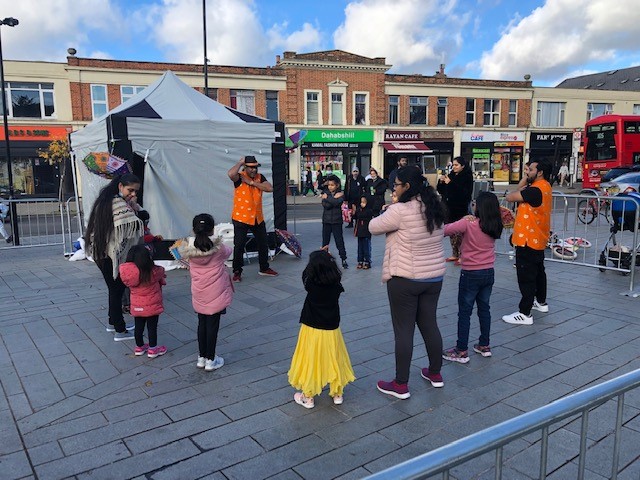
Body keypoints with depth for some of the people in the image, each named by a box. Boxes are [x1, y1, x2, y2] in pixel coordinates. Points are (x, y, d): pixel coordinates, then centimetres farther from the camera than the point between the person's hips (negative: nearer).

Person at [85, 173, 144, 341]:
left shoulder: (105, 199, 10)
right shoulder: (119, 203, -20)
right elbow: (134, 225, -30)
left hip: (101, 253, 9)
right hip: (112, 255, -9)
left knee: (114, 289, 20)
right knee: (117, 290, 0)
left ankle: (113, 322, 34)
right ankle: (120, 331, 9)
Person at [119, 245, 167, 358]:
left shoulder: (125, 271, -14)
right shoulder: (154, 272, -25)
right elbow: (162, 279, -6)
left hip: (136, 306, 4)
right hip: (152, 306, -4)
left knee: (138, 326, 18)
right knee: (152, 327, 10)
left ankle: (139, 347, 35)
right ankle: (152, 349, 22)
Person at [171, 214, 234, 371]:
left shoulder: (189, 247, -8)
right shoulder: (218, 247, -14)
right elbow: (228, 252, 8)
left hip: (199, 293, 3)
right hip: (216, 293, -3)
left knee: (202, 323, 16)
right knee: (213, 325, 5)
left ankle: (202, 357, 27)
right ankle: (210, 360, 14)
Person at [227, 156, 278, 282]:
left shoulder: (260, 177, 4)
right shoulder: (239, 178, -11)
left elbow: (269, 188, -11)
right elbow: (230, 173, -34)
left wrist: (251, 182, -16)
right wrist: (240, 162, -18)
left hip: (258, 218, 6)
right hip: (241, 218, -6)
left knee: (263, 244, 16)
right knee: (239, 246, -1)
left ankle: (264, 268, 33)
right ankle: (237, 272, 13)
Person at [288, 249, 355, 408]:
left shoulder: (310, 284, -19)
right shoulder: (336, 284, -12)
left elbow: (306, 272, 3)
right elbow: (333, 271, 11)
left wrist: (319, 255, 12)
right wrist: (326, 257, 16)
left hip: (312, 329, -2)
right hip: (332, 329, 3)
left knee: (310, 361, 11)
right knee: (333, 359, 18)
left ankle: (308, 397, 24)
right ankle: (337, 394, 32)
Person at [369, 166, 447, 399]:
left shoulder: (400, 210, -19)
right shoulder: (434, 208, 4)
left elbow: (373, 227, -8)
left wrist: (387, 212, 9)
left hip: (405, 279, -7)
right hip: (434, 276, 7)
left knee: (403, 330, 3)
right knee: (429, 324, 19)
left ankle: (401, 384, 14)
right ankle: (435, 373, 34)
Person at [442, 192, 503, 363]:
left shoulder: (468, 223, -18)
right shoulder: (495, 226, -1)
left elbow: (445, 230, -18)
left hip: (470, 274, -6)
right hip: (489, 272, 6)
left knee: (464, 312, 2)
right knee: (484, 308, 17)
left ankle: (461, 351, 7)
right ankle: (484, 346, 26)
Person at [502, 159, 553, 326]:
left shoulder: (535, 190, -23)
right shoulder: (544, 187, 10)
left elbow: (510, 197, -24)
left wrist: (520, 189, -5)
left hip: (528, 240, -11)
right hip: (538, 240, 11)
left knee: (526, 277, -7)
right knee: (538, 271, 23)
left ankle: (525, 314, -4)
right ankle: (541, 302, 39)